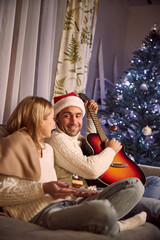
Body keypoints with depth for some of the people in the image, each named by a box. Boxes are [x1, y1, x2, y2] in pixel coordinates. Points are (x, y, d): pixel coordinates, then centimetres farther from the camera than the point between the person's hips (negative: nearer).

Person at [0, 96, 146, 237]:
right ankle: (116, 227, -5)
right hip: (42, 212, -9)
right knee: (103, 209, -39)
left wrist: (75, 193, 12)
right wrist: (44, 189, -18)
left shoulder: (47, 148, 27)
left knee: (135, 185, -2)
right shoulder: (15, 144, 1)